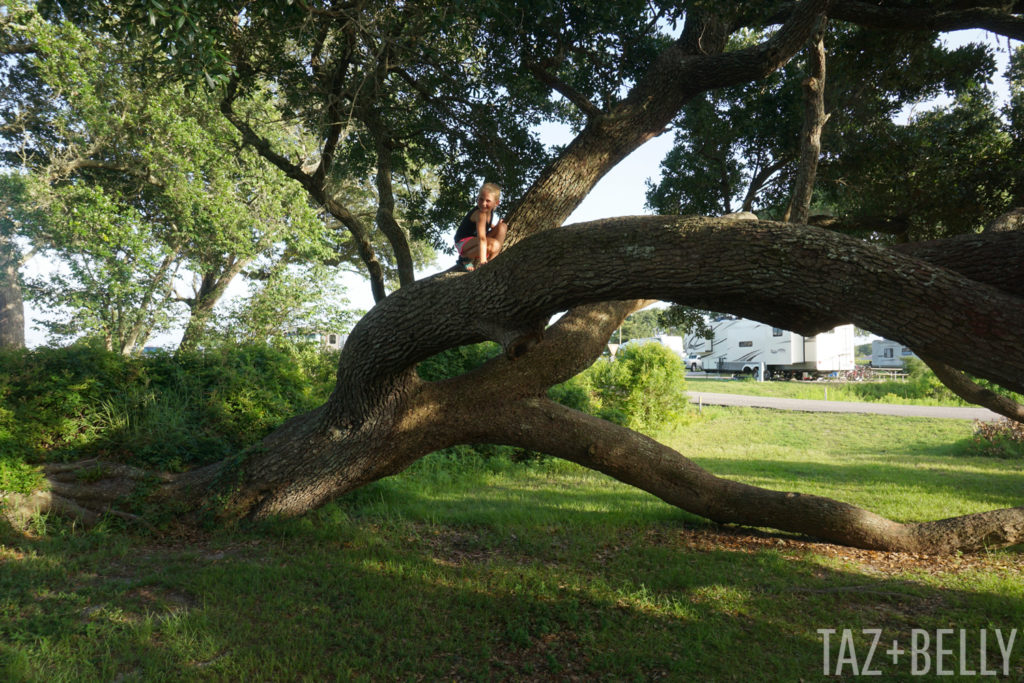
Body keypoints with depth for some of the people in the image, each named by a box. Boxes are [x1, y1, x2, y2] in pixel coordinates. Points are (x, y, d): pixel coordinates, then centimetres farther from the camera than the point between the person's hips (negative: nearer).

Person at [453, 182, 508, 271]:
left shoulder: (490, 211, -1)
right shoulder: (480, 213, -27)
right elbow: (481, 238, -37)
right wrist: (482, 259, -44)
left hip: (475, 242, 9)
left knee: (502, 227, -4)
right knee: (493, 245, -34)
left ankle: (491, 259, -7)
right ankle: (466, 259, -11)